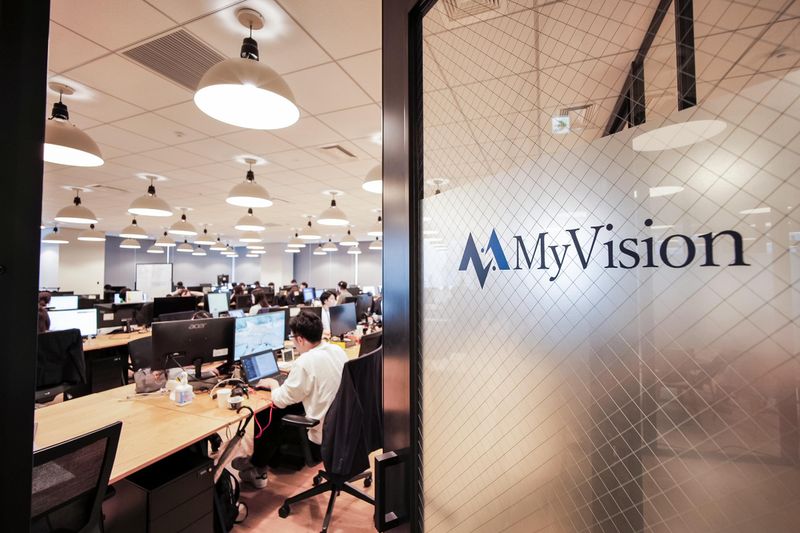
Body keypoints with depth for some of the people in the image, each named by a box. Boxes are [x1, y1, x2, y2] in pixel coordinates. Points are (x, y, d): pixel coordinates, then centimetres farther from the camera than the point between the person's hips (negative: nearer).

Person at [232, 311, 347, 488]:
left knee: (265, 417, 15)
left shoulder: (305, 362, -25)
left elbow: (281, 399, -12)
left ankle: (257, 469, 39)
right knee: (278, 411, 21)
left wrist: (273, 384, 7)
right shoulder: (338, 350, -3)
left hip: (321, 436, -7)